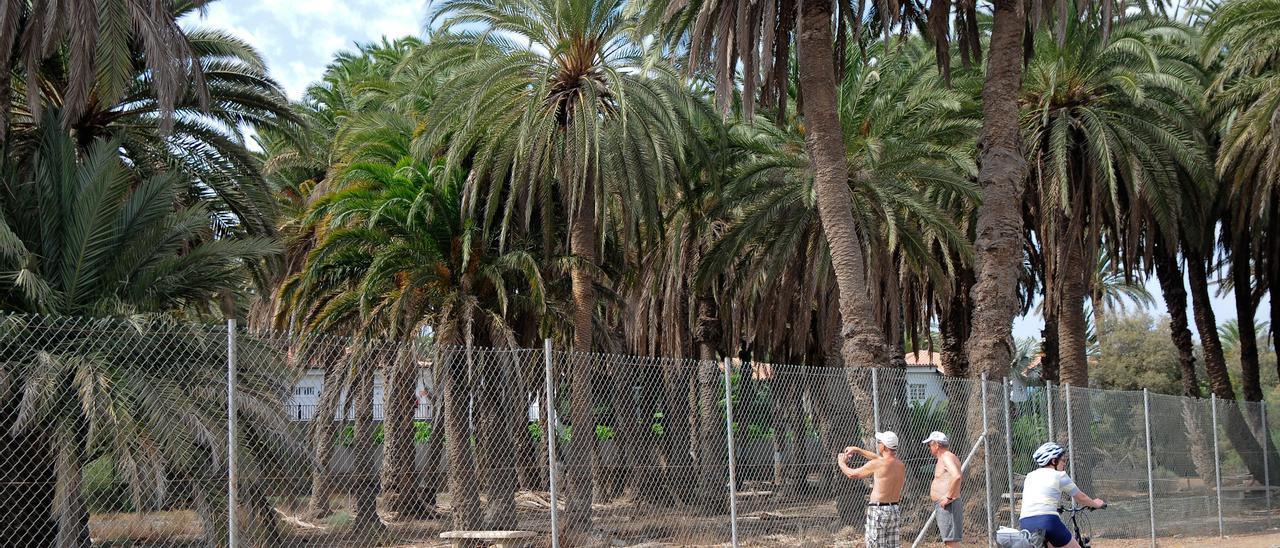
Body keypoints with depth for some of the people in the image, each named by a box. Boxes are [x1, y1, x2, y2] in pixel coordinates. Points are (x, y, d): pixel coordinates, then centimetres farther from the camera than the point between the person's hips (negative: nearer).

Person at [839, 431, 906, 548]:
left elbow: (852, 474, -2)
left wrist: (842, 463, 19)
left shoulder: (876, 465, -15)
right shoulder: (900, 465, 6)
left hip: (878, 512, -7)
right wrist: (857, 450, 31)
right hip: (895, 510, 7)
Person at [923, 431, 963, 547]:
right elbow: (961, 476, 36)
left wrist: (949, 497, -25)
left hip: (947, 506, -11)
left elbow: (957, 476, -32)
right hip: (942, 506, 11)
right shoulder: (944, 458, 19)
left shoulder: (947, 457, -13)